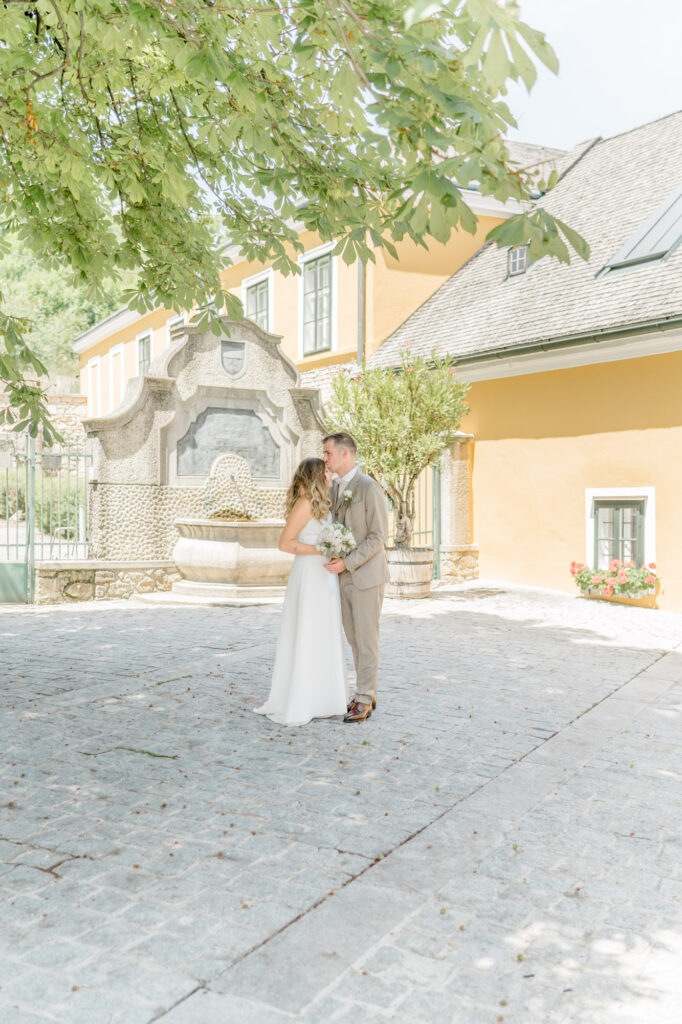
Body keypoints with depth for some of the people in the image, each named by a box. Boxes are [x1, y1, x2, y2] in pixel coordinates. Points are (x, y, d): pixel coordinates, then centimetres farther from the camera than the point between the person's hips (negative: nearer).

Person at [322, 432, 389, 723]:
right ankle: (368, 693, 24)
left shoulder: (370, 487, -16)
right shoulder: (334, 488, 10)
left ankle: (363, 701, 8)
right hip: (345, 576, 8)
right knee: (354, 638, 12)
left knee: (366, 639, -1)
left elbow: (378, 536, -18)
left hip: (367, 575, -8)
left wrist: (346, 563, -22)